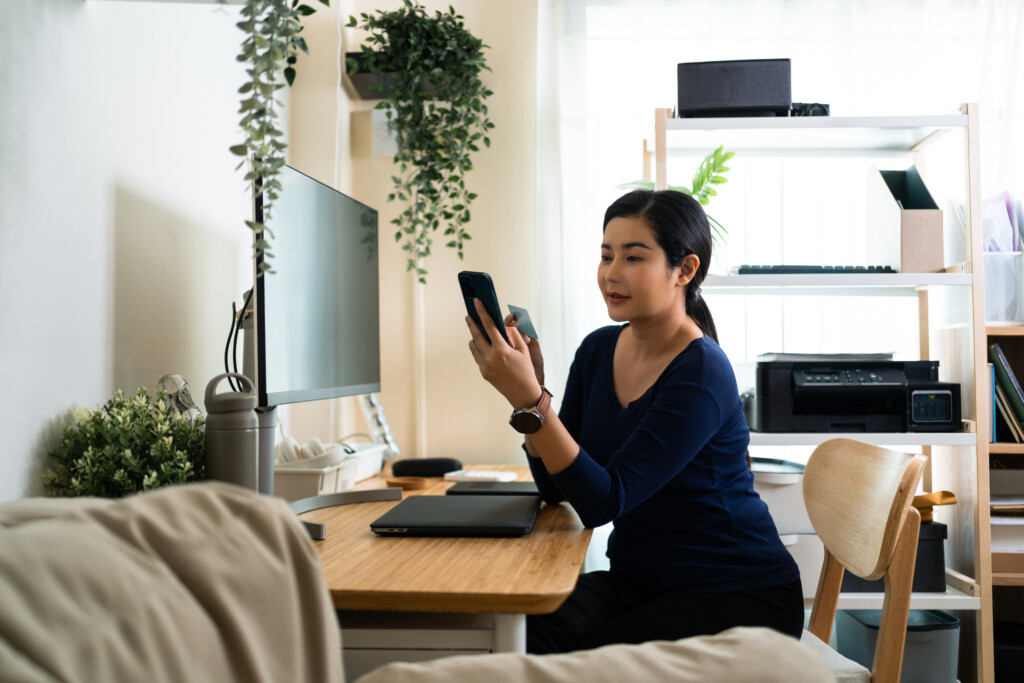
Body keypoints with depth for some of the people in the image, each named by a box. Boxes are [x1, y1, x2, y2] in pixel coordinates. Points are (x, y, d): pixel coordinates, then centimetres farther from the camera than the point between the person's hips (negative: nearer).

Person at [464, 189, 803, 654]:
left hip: (739, 596, -5)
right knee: (533, 632, -23)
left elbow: (602, 502, -26)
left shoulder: (702, 376, -20)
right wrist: (527, 389, -13)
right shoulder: (598, 350, 2)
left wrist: (530, 400, -34)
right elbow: (556, 488, 0)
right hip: (640, 579, 5)